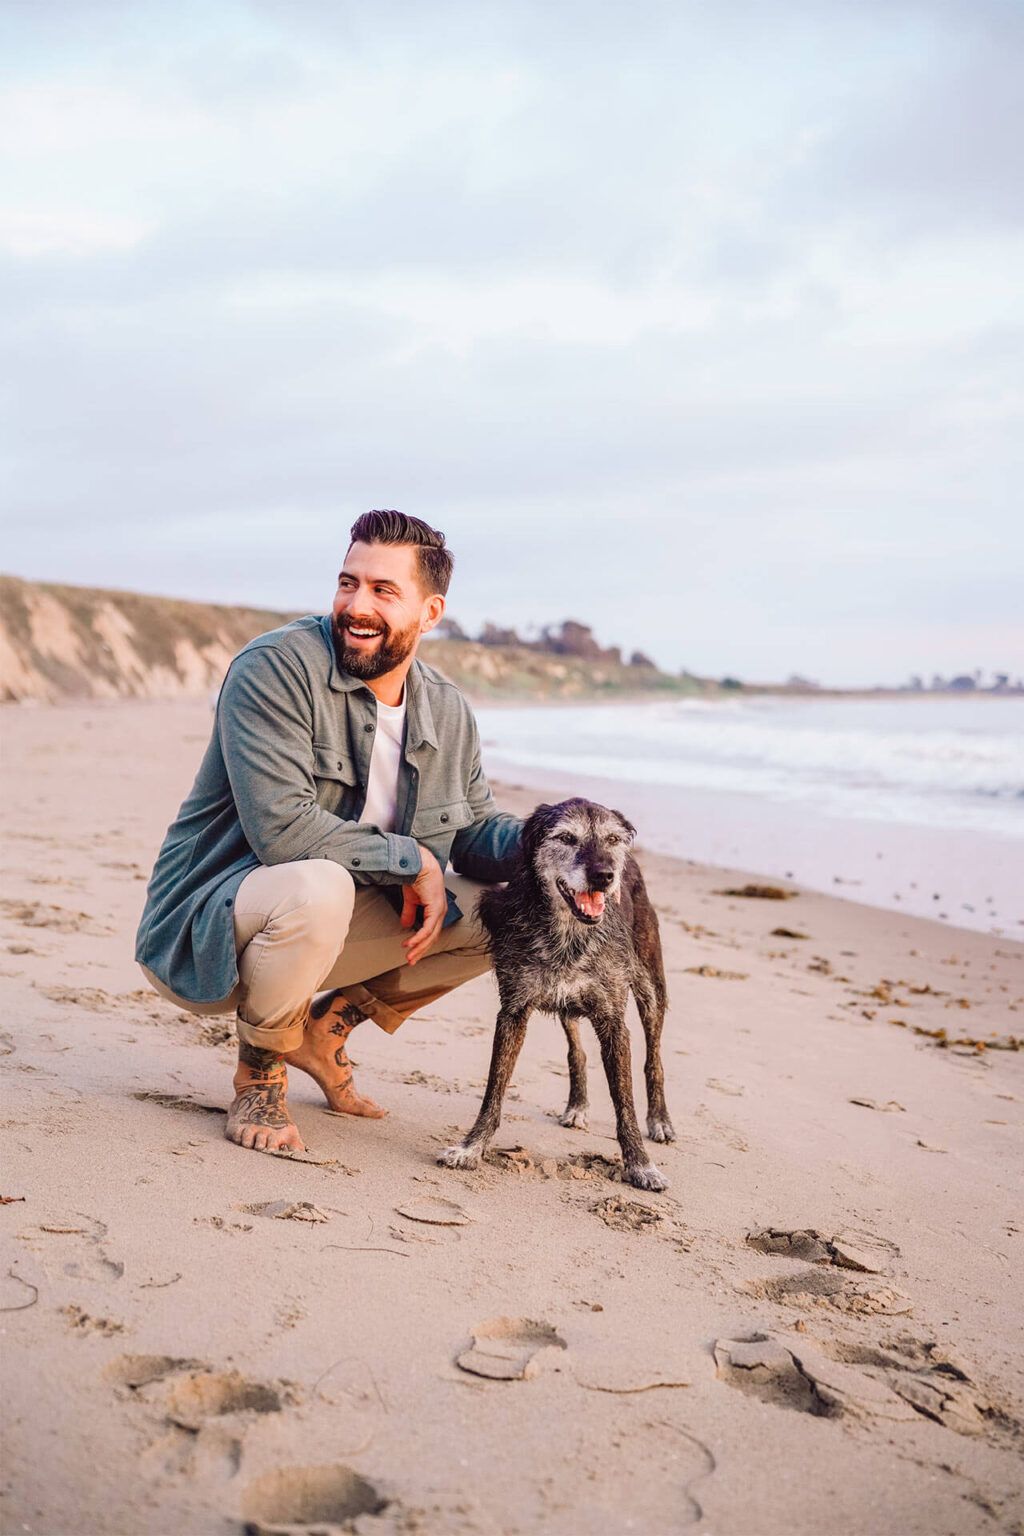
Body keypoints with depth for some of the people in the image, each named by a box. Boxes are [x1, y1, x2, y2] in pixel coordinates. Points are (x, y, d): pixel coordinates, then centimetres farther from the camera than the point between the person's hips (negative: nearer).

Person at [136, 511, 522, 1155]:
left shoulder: (449, 714, 2)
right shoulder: (276, 668, -20)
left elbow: (476, 830, 10)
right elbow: (281, 829, -29)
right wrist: (412, 859, -21)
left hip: (329, 929, 7)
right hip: (206, 932, -7)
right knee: (318, 886, -40)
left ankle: (329, 1025, 14)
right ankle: (259, 1073, -9)